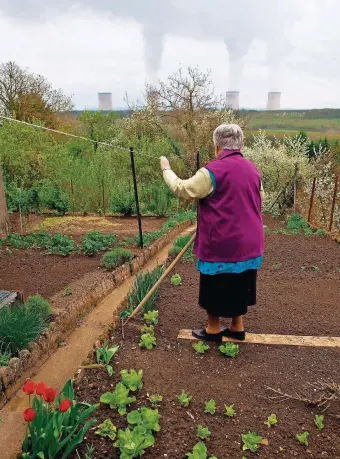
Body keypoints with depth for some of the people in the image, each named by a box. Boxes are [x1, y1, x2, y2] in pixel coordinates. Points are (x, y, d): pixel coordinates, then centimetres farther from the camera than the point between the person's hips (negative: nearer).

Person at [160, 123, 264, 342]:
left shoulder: (214, 170, -18)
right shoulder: (252, 169, 5)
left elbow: (182, 189, -11)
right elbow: (259, 199, 19)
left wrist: (167, 169, 4)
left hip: (222, 244, -7)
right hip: (248, 242, 7)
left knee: (216, 287, 11)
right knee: (239, 285, 20)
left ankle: (213, 329, 27)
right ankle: (238, 327, 33)